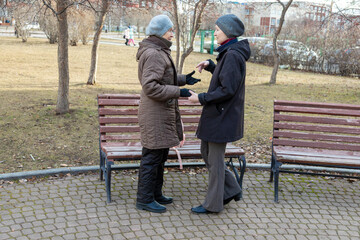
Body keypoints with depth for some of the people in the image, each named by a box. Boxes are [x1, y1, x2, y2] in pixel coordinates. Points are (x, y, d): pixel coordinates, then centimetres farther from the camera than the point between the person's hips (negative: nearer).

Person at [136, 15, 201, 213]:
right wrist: (178, 91, -23)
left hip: (162, 114, 11)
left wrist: (183, 79, 15)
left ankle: (155, 193, 29)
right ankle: (144, 199, 8)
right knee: (152, 156, -3)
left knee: (160, 155, 17)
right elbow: (151, 87, -25)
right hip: (155, 116, -11)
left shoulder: (159, 52, 16)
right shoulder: (154, 54, -18)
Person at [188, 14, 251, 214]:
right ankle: (231, 190, 27)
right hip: (217, 113, 10)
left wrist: (201, 98, -17)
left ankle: (213, 203, 17)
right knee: (206, 152, 18)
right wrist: (210, 65, 11)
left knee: (215, 159, 2)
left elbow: (227, 90, -24)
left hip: (222, 115, -10)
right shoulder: (230, 53, 10)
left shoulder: (233, 55, -20)